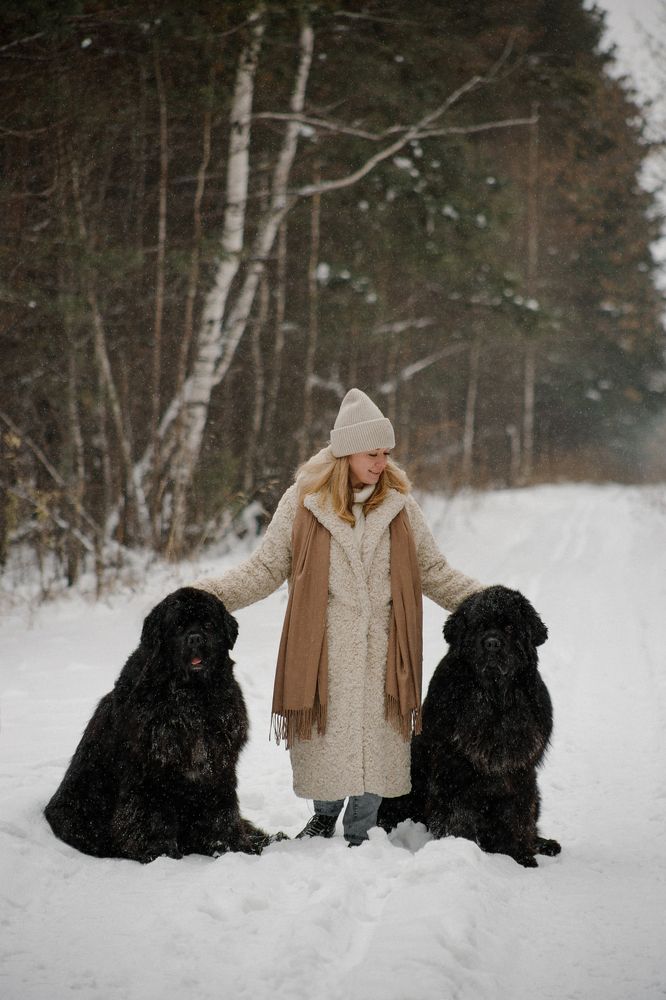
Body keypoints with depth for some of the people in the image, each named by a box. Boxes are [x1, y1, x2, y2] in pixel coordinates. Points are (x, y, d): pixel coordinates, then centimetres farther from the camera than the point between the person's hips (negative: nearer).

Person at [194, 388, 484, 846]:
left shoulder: (401, 504, 5)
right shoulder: (302, 502, -2)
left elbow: (434, 572, 13)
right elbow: (265, 569, 2)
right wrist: (206, 596, -8)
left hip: (382, 651, 1)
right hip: (323, 650, -1)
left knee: (377, 739, 3)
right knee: (327, 736, 4)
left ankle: (359, 835, 21)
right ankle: (324, 818, 31)